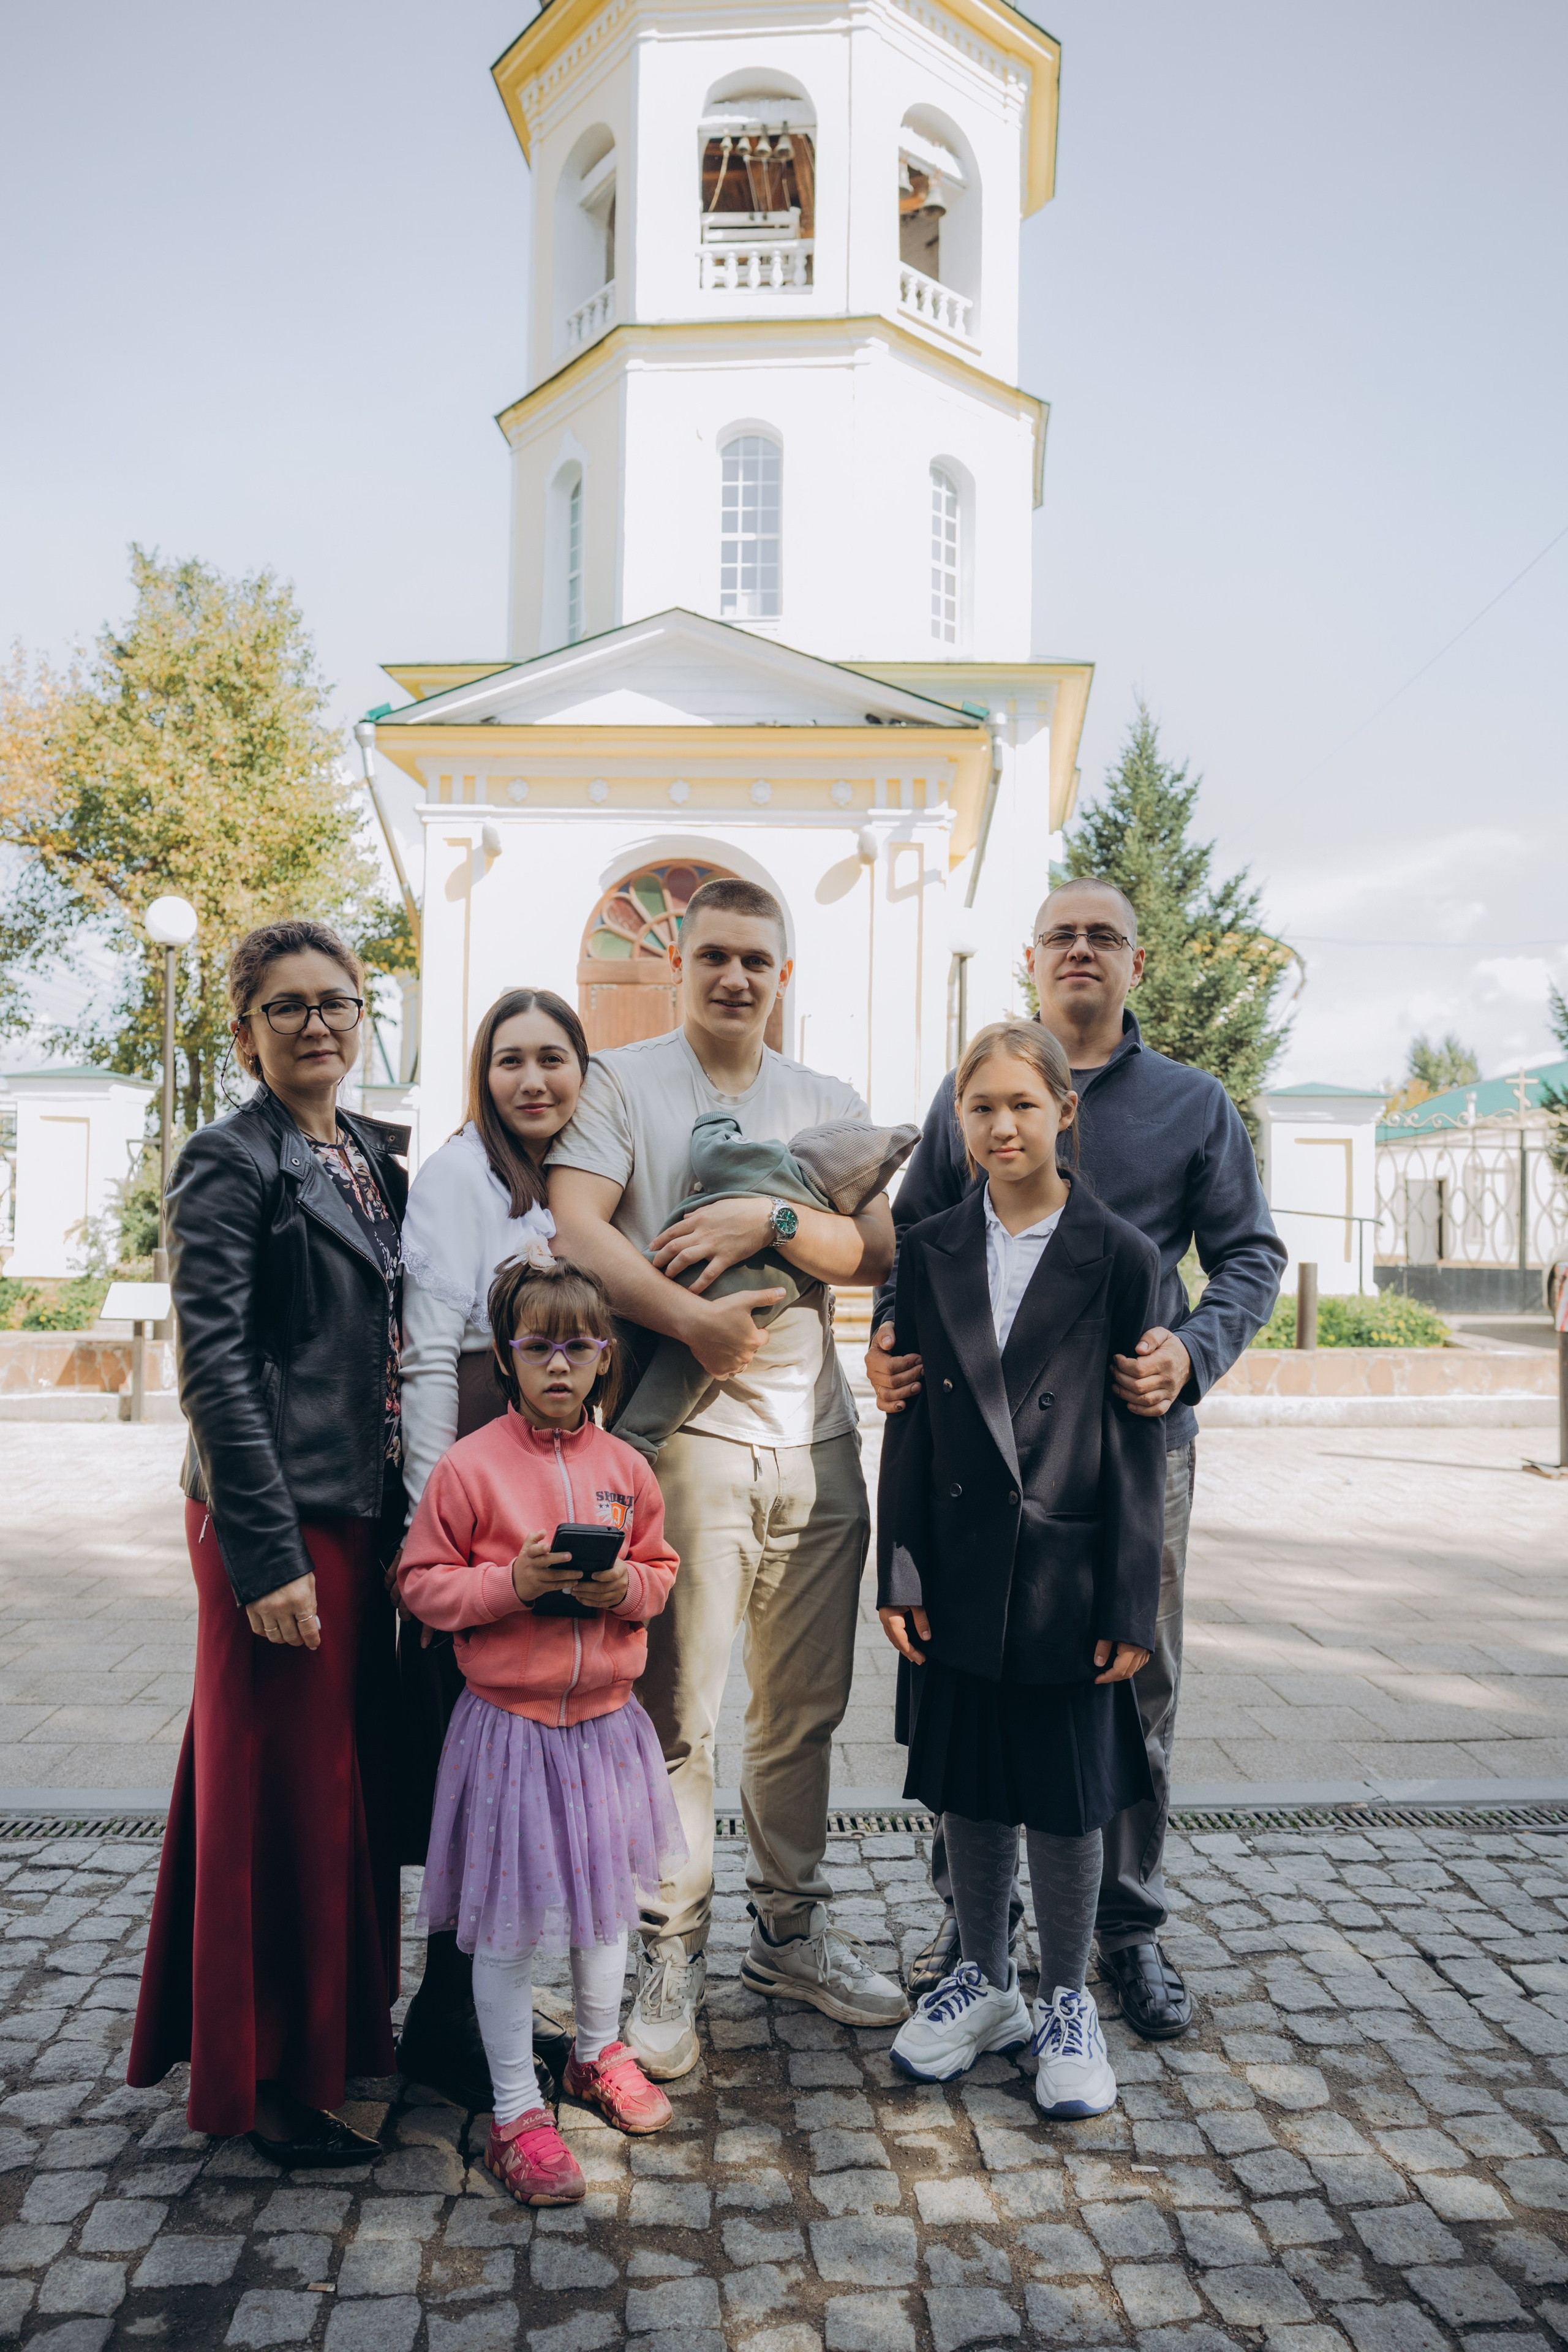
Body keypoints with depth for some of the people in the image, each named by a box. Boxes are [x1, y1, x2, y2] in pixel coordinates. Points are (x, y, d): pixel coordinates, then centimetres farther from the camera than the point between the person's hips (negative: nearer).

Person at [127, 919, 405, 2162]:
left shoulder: (374, 1156, 12)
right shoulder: (232, 1162, -10)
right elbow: (214, 1368, -16)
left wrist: (403, 1511, 12)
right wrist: (268, 1554, -19)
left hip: (366, 1511, 7)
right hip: (280, 1517, -7)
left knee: (351, 1779, 18)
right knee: (281, 1791, 5)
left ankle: (343, 2022, 36)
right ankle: (265, 2079, 23)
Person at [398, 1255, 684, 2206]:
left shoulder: (626, 1467, 0)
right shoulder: (469, 1466, -11)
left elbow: (662, 1569, 10)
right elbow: (423, 1582, -8)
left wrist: (626, 1586, -11)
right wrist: (510, 1584, -22)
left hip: (607, 1717, 4)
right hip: (508, 1723, -4)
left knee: (608, 1891, 20)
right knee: (509, 1920, 5)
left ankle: (599, 2052, 44)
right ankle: (516, 2109, 24)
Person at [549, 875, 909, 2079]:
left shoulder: (828, 1103, 13)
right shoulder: (620, 1083, 3)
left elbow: (879, 1251, 1)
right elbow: (577, 1230, -11)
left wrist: (769, 1219, -15)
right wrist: (698, 1322, -20)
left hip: (818, 1441, 4)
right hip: (682, 1435, -4)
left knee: (806, 1708, 13)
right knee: (678, 1712, 0)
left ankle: (793, 1931, 31)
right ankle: (673, 1957, 17)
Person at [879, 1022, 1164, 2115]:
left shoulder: (1119, 1258, -6)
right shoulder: (930, 1253, 3)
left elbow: (1138, 1442, -6)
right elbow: (912, 1420, 5)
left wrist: (1133, 1603, -7)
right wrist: (902, 1570, 1)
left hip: (1069, 1575, -3)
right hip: (963, 1573, 3)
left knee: (1068, 1793, 10)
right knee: (970, 1784, 15)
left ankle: (1067, 2003, 32)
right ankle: (984, 1982, 36)